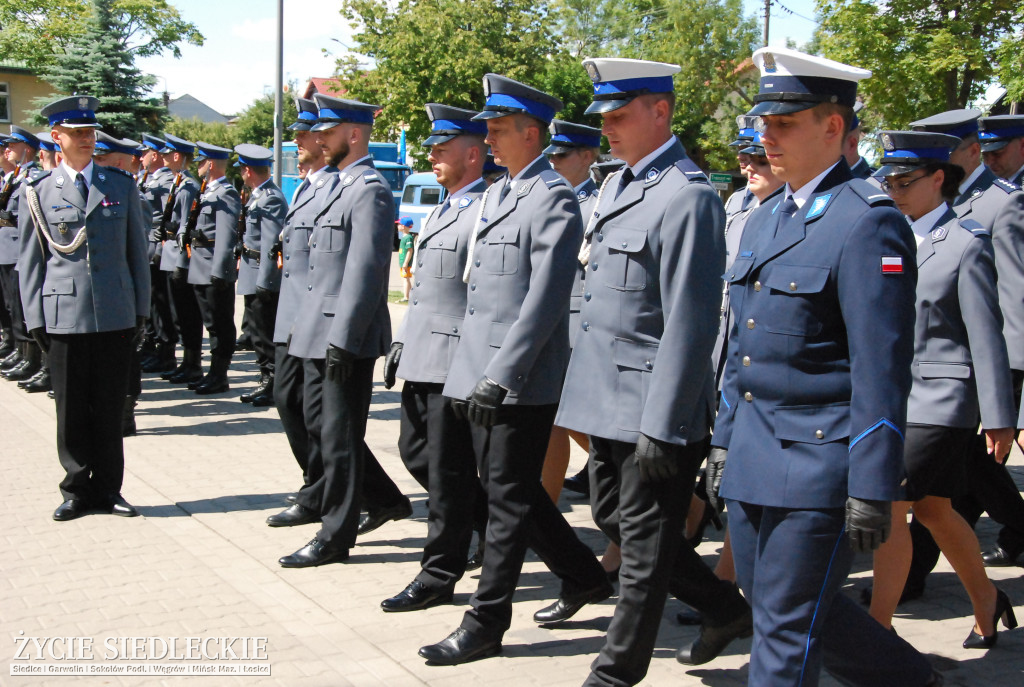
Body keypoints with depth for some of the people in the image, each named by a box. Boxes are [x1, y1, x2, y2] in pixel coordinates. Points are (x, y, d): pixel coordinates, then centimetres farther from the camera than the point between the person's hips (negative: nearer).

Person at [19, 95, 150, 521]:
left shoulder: (122, 185, 8)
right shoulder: (39, 192, 4)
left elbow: (137, 251, 9)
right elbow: (30, 261, 5)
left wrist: (141, 310, 5)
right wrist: (35, 319, 0)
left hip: (115, 315, 1)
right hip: (63, 316, -1)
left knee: (110, 407, 7)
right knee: (71, 409, 5)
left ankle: (107, 489, 19)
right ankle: (77, 490, 18)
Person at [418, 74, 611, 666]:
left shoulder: (554, 199, -12)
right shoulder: (496, 194, 17)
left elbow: (545, 300, -19)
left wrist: (501, 374, -22)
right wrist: (472, 372, 18)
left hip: (520, 379, -9)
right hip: (480, 372, 9)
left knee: (509, 498, 0)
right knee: (505, 488, 16)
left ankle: (486, 624, 11)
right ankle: (584, 576, 34)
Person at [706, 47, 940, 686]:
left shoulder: (868, 221, -14)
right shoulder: (765, 221, 13)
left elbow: (881, 369, -17)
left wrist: (871, 490, -18)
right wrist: (725, 439, 17)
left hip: (818, 460, -9)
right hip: (755, 458, 9)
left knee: (785, 629, 1)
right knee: (769, 602, 18)